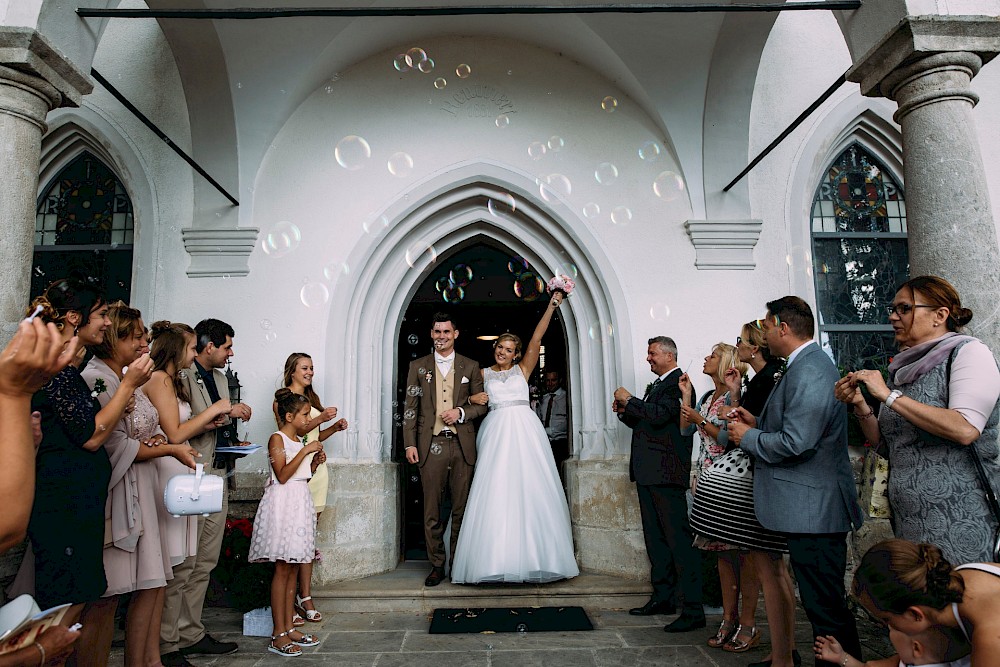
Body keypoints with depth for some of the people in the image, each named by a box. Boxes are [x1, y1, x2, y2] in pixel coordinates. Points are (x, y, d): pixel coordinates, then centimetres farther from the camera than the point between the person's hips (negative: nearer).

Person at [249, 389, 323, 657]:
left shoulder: (299, 441, 16)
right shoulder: (277, 438, -7)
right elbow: (282, 475, -17)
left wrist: (316, 462, 5)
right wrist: (305, 451, -19)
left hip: (300, 501, 8)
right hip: (283, 502, -8)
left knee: (293, 568, 9)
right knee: (282, 569, -5)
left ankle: (289, 627, 15)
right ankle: (278, 635, 1)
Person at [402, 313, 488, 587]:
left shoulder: (471, 366, 9)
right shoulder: (418, 366, 8)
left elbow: (482, 404, 11)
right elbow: (410, 408, 5)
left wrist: (461, 412, -9)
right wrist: (410, 444, -3)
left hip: (462, 445, 1)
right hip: (431, 445, 0)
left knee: (461, 508, 6)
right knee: (432, 510, 4)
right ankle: (437, 565, 16)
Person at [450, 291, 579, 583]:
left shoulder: (522, 369, 11)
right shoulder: (483, 374, 14)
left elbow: (536, 338, 2)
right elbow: (467, 397, 18)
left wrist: (551, 307, -5)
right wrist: (472, 399, -5)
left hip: (524, 430, 0)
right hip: (495, 432, 0)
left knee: (529, 490, -1)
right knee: (495, 494, -5)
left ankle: (533, 556, 9)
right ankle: (497, 558, 2)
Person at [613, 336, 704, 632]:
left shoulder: (679, 383, -10)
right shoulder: (655, 385, 20)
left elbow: (659, 416, -23)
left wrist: (630, 400, -11)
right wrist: (625, 411, 6)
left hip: (666, 474, -10)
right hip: (648, 473, 10)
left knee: (679, 538, -7)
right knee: (655, 538, 15)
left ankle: (693, 609, -1)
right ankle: (663, 597, 26)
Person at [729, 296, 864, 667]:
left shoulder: (808, 371, -19)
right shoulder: (808, 365, 15)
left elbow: (795, 442, -25)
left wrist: (748, 437, -11)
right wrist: (759, 424, 10)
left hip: (812, 508, -11)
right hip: (811, 508, 11)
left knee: (825, 606, -1)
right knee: (823, 603, 18)